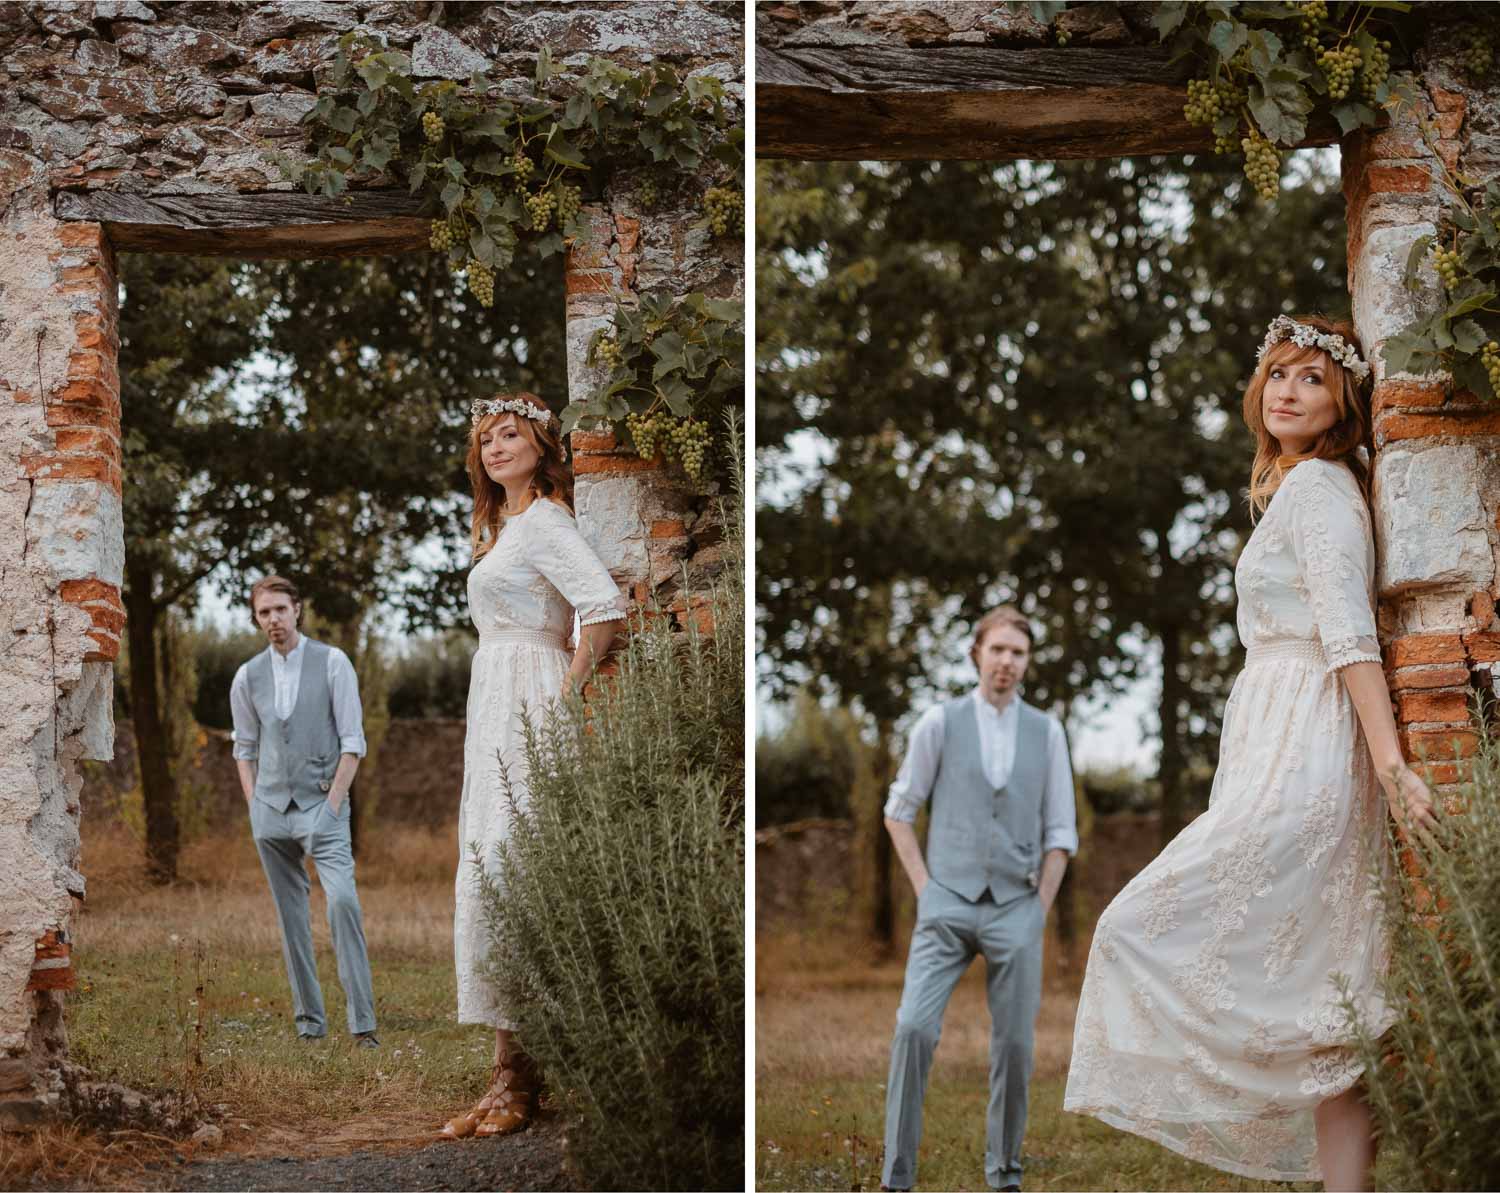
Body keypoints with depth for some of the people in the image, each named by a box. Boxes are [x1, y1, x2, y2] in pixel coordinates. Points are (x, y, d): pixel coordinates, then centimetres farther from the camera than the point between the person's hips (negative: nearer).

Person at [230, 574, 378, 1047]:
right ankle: (309, 1020, 13)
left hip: (322, 806, -4)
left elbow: (353, 741, -3)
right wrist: (254, 808, 5)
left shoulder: (332, 662, -2)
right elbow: (244, 749, 16)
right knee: (291, 916, 6)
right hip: (270, 810, 4)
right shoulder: (248, 677, 8)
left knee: (342, 900, -20)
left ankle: (362, 1021, -19)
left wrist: (333, 804, -10)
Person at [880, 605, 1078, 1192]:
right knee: (915, 1029, -14)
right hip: (948, 904, -2)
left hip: (1017, 908, 2)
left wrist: (1040, 908, 4)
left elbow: (1059, 832, 10)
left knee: (1014, 1043, 2)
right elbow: (899, 812, 8)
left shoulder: (1047, 732, 6)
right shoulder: (940, 723, 2)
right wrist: (924, 888, 1)